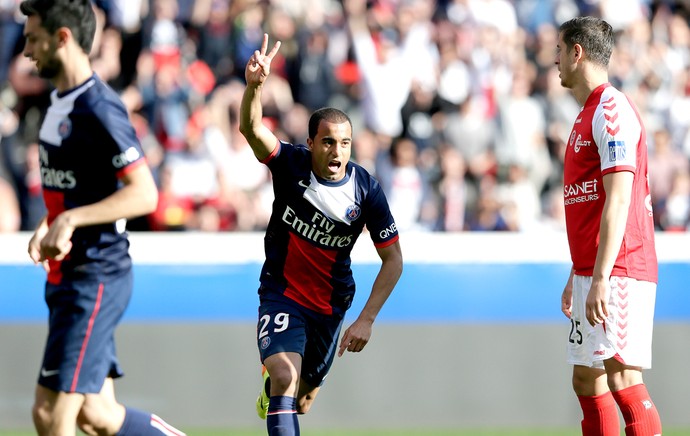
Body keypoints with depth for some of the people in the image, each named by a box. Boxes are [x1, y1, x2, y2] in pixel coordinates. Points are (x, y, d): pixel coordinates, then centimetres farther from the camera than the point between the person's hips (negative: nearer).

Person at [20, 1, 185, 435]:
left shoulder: (100, 109, -17)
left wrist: (71, 219, -28)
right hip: (68, 276, 10)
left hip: (95, 280, -10)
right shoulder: (61, 102, 13)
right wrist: (48, 227, 8)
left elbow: (144, 194, -22)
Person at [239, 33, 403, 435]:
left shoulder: (366, 190, -15)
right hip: (282, 293, -3)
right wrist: (255, 86, -57)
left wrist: (366, 319, -14)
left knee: (302, 400, 19)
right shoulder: (290, 164, -16)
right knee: (285, 376, -28)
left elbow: (393, 259, -8)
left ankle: (274, 386, 56)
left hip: (331, 304, 3)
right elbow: (252, 129, -36)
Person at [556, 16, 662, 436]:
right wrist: (576, 276, 26)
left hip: (617, 273, -10)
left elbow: (618, 201, -19)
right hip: (590, 272, 10)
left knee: (622, 377, -14)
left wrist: (601, 279, -24)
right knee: (587, 381, 9)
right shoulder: (588, 114, 20)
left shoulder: (612, 110, -12)